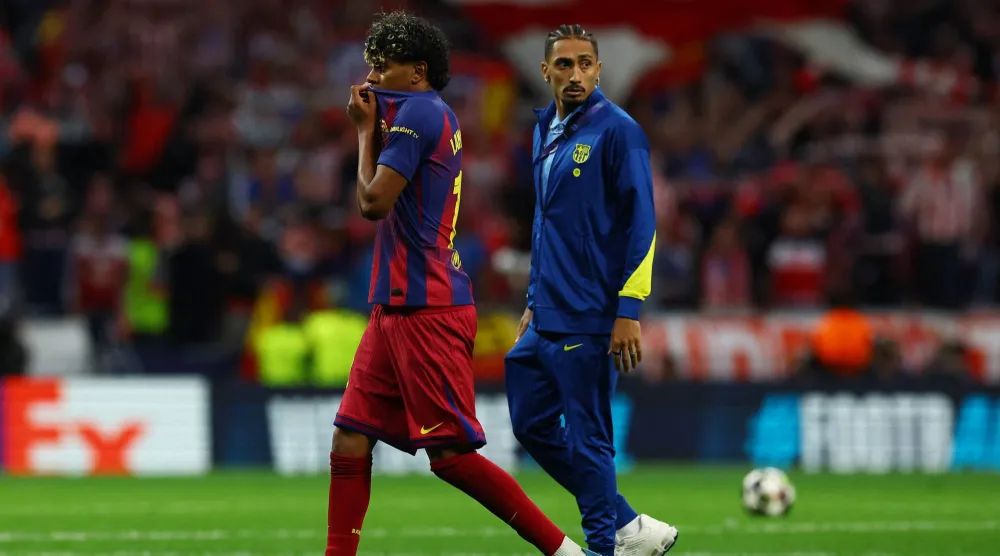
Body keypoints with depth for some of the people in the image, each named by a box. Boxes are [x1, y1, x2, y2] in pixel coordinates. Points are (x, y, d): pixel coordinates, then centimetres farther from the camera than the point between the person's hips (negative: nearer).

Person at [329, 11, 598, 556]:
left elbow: (373, 202, -16)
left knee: (450, 454, -9)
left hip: (426, 311, -10)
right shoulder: (437, 117, 18)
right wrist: (371, 126, 13)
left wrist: (365, 129, -3)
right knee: (350, 440, 6)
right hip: (396, 307, 10)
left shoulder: (416, 112, -11)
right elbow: (384, 200, 22)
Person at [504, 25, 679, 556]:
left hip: (587, 321, -9)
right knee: (531, 424, 11)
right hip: (547, 320, 9)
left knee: (587, 438, -4)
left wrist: (629, 312, -18)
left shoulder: (617, 130, -10)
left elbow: (641, 225, -14)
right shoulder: (546, 130, 14)